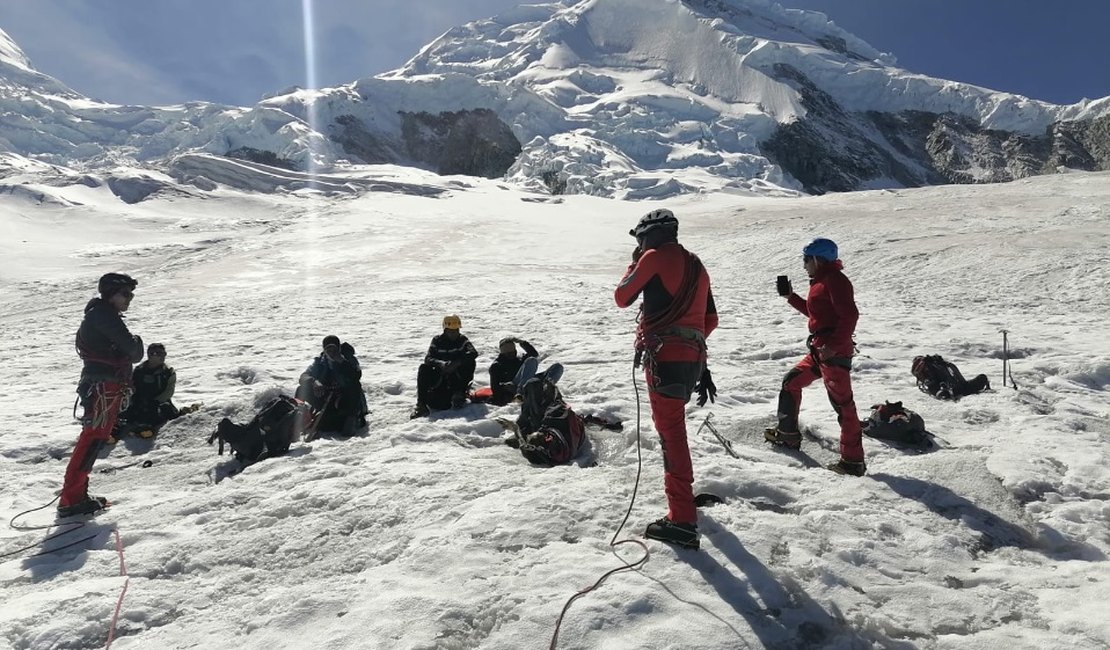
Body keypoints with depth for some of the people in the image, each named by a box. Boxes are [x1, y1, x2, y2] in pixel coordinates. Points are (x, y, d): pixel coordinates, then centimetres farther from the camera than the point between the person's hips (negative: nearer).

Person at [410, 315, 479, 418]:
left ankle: (459, 393, -17)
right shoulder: (437, 340, 0)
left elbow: (473, 353, -21)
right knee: (424, 368, -25)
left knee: (470, 363, -25)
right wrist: (440, 364, -36)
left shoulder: (462, 340, -2)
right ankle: (421, 404, -24)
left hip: (457, 377, 0)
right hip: (439, 377, 1)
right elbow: (428, 358, -13)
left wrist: (457, 362, -38)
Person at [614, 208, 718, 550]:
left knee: (671, 431, -10)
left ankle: (683, 520, -12)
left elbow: (622, 298, 5)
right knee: (670, 423, 26)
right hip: (693, 358, 9)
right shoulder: (696, 266, 20)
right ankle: (680, 490, 44)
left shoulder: (655, 257, -3)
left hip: (664, 356, -8)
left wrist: (634, 263, 18)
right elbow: (710, 319, 19)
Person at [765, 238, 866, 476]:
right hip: (819, 350, 11)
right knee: (790, 383, 20)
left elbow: (850, 315, -22)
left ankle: (853, 461, -3)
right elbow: (814, 312, 28)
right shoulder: (821, 282, 18)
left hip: (834, 352, -11)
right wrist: (790, 296, 25)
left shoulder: (835, 280, -13)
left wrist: (834, 345, -26)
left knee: (842, 403, -8)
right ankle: (788, 434, 32)